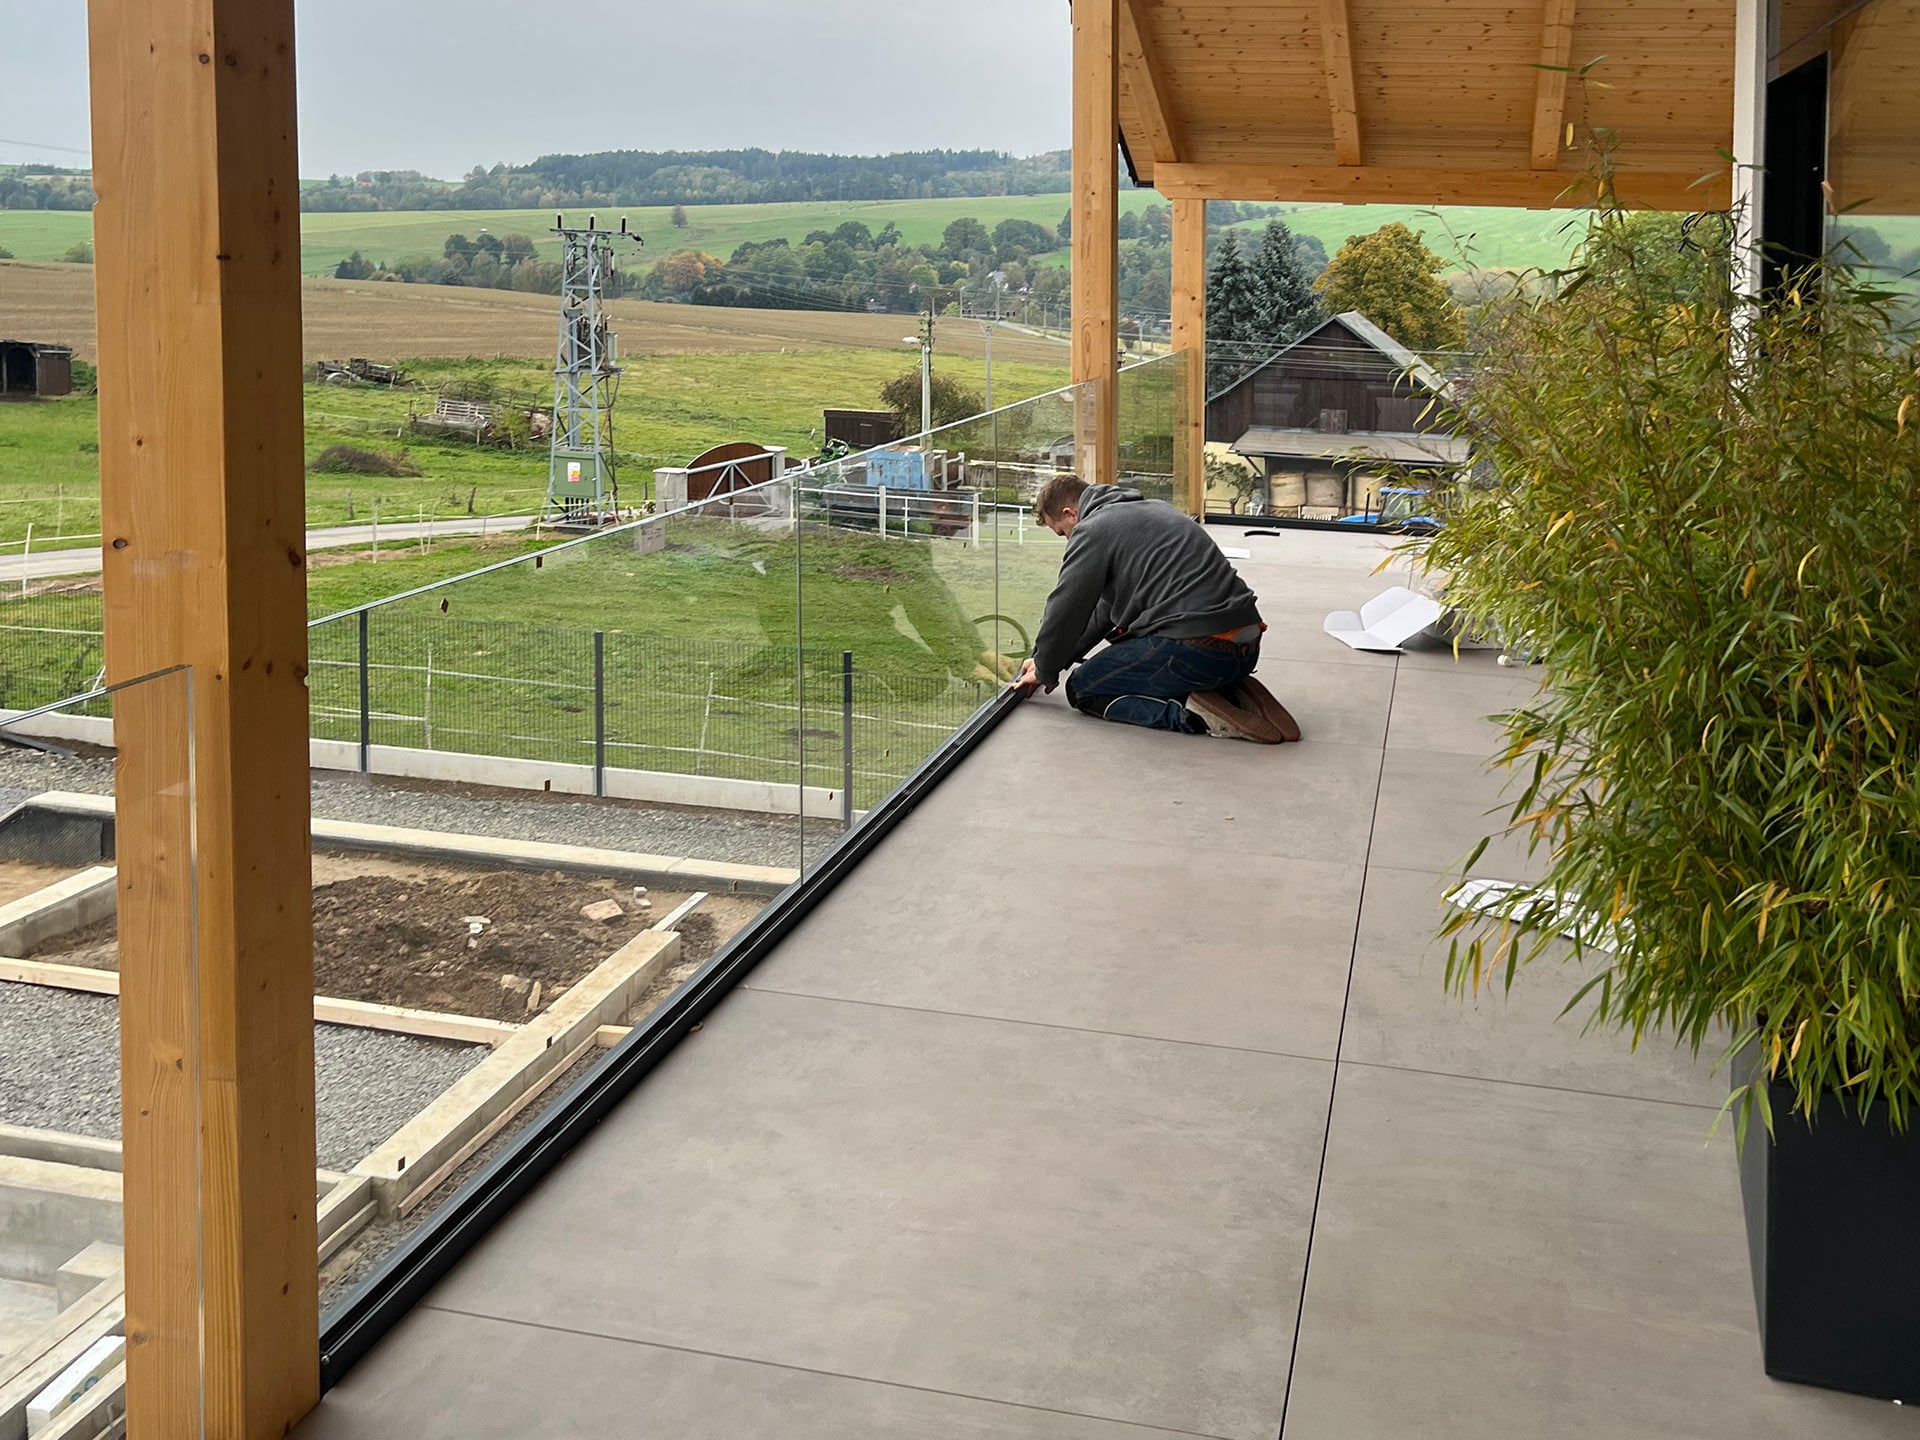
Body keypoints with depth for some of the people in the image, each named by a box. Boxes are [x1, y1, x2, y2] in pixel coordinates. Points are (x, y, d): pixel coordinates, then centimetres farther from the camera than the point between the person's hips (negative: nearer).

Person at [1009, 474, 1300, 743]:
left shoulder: (1093, 530, -2)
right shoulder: (1151, 509, 26)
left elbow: (1064, 613, -1)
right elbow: (1106, 609, 32)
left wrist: (1046, 672, 18)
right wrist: (1046, 660, 34)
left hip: (1197, 649, -9)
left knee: (1081, 689, 7)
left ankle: (1192, 713, -11)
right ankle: (1234, 695, 9)